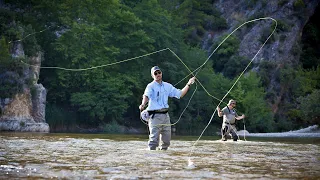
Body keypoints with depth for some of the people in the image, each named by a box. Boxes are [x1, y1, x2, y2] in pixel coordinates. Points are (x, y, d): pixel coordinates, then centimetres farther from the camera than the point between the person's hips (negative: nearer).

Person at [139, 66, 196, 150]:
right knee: (154, 138, -11)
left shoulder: (167, 86, 14)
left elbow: (180, 94, 19)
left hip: (165, 115, 6)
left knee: (167, 139, 11)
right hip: (155, 115, -6)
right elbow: (146, 95, -25)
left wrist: (188, 84, 13)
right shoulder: (151, 86, -5)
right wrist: (143, 104, -46)